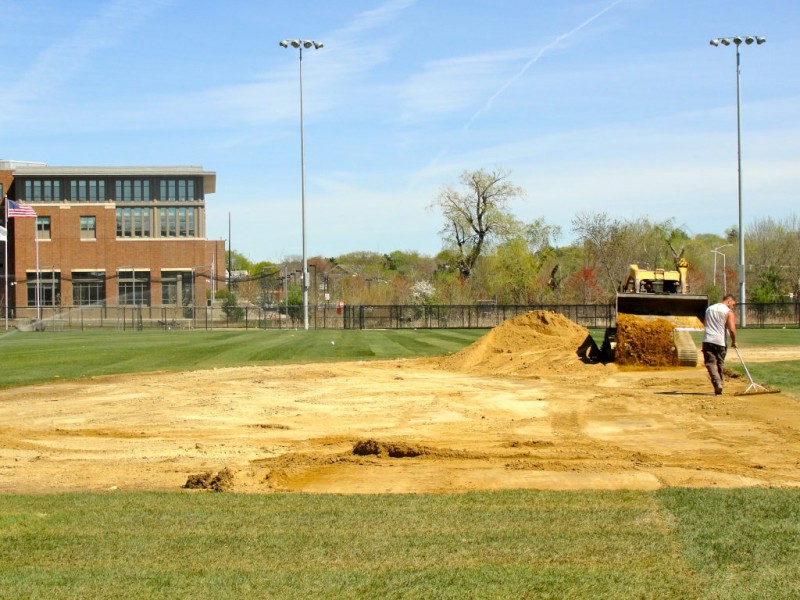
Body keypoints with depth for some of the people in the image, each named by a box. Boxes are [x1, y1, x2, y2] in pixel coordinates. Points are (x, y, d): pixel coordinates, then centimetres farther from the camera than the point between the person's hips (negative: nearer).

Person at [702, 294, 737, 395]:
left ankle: (717, 383, -24)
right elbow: (732, 329, -11)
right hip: (720, 341, -2)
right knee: (720, 364, 12)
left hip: (707, 340, 2)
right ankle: (719, 384, 15)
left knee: (710, 363, -4)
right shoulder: (729, 312, -3)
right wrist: (733, 342, 3)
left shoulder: (709, 308, 16)